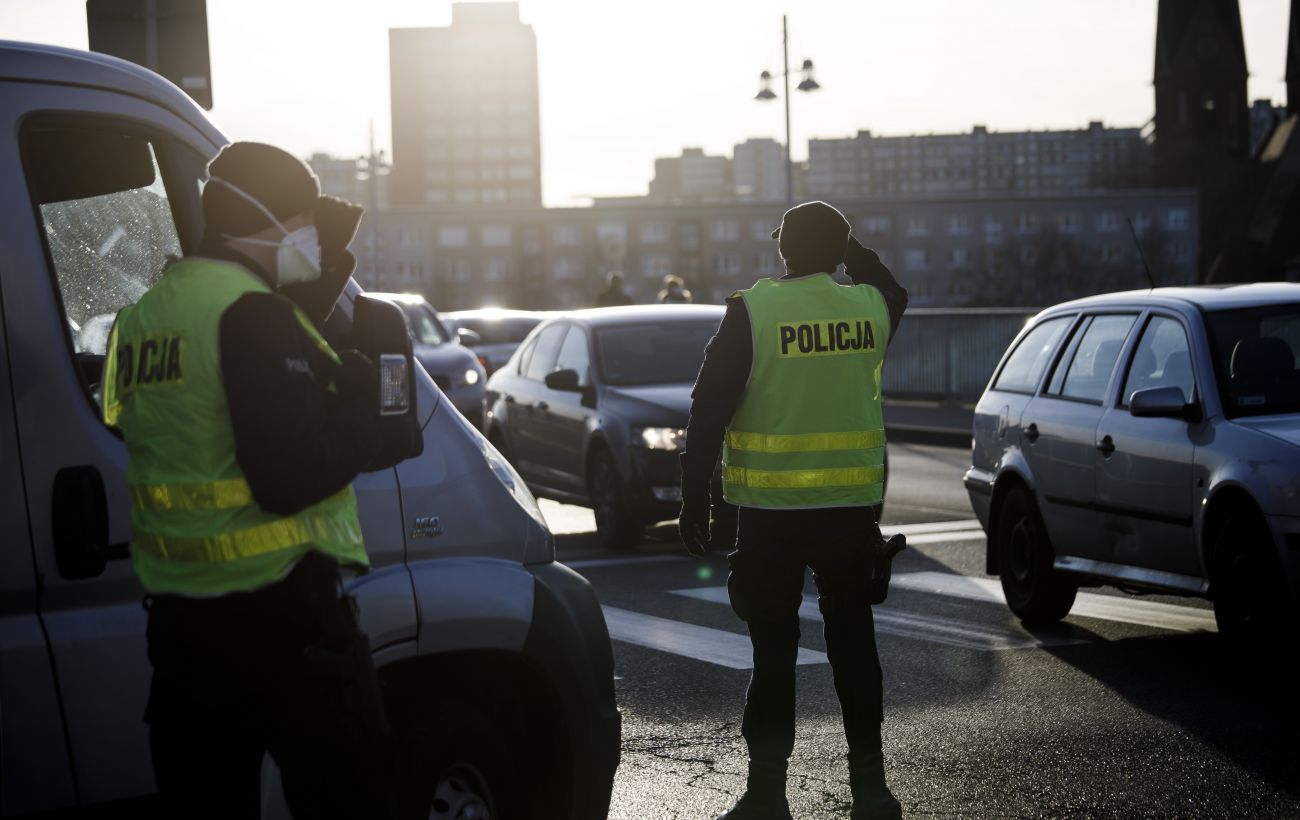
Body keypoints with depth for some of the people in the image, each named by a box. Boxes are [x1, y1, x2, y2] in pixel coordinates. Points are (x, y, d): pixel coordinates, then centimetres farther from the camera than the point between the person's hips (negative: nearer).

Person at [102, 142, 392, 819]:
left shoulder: (139, 318, 11)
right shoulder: (248, 310, -15)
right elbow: (292, 478, -21)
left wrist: (322, 280, 17)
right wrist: (365, 395, -7)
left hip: (176, 621, 8)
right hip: (281, 615, -8)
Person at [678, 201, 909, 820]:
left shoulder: (751, 312, -9)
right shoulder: (869, 306, 1)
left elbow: (709, 410, -8)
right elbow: (893, 294, 29)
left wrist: (694, 498, -3)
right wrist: (853, 252, 22)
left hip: (772, 511, -3)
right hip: (852, 506, 3)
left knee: (773, 649, 3)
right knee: (853, 641, 12)